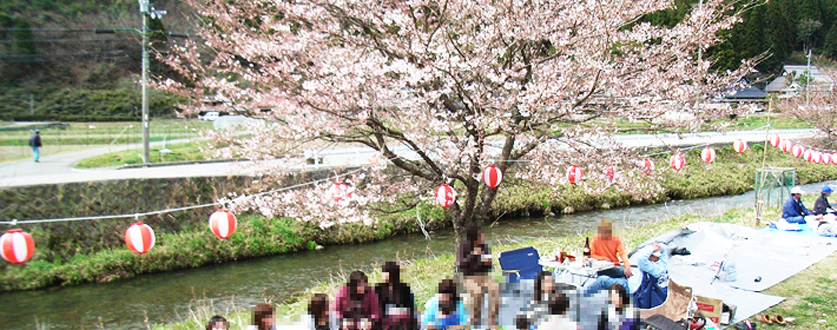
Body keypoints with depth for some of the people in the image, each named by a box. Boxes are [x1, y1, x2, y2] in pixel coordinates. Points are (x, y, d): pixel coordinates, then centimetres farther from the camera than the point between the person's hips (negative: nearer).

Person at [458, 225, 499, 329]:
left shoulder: (485, 247, 6)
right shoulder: (464, 247, -5)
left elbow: (488, 268, 8)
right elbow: (461, 264, -14)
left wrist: (488, 263, -15)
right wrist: (473, 255, -26)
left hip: (484, 277, 4)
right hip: (469, 278, -4)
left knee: (495, 288, -26)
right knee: (477, 291, -35)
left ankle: (492, 321, -20)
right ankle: (475, 320, -20)